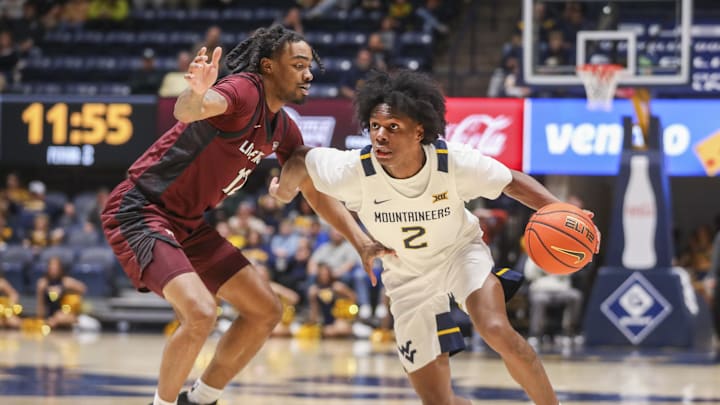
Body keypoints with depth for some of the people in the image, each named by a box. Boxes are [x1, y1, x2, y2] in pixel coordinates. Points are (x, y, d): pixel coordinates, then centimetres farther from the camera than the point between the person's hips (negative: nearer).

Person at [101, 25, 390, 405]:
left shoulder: (283, 130, 7)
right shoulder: (245, 91, -20)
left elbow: (316, 192, 17)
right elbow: (186, 111, -42)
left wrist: (362, 243, 6)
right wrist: (195, 95, -66)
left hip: (188, 223, 10)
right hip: (139, 211, -10)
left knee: (266, 311, 11)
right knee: (200, 313, -28)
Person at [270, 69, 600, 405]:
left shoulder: (455, 162, -29)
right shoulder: (353, 171, -29)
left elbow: (512, 182, -13)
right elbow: (301, 161, -10)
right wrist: (284, 192, 11)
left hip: (460, 251, -2)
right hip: (408, 276, 2)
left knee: (497, 331, -32)